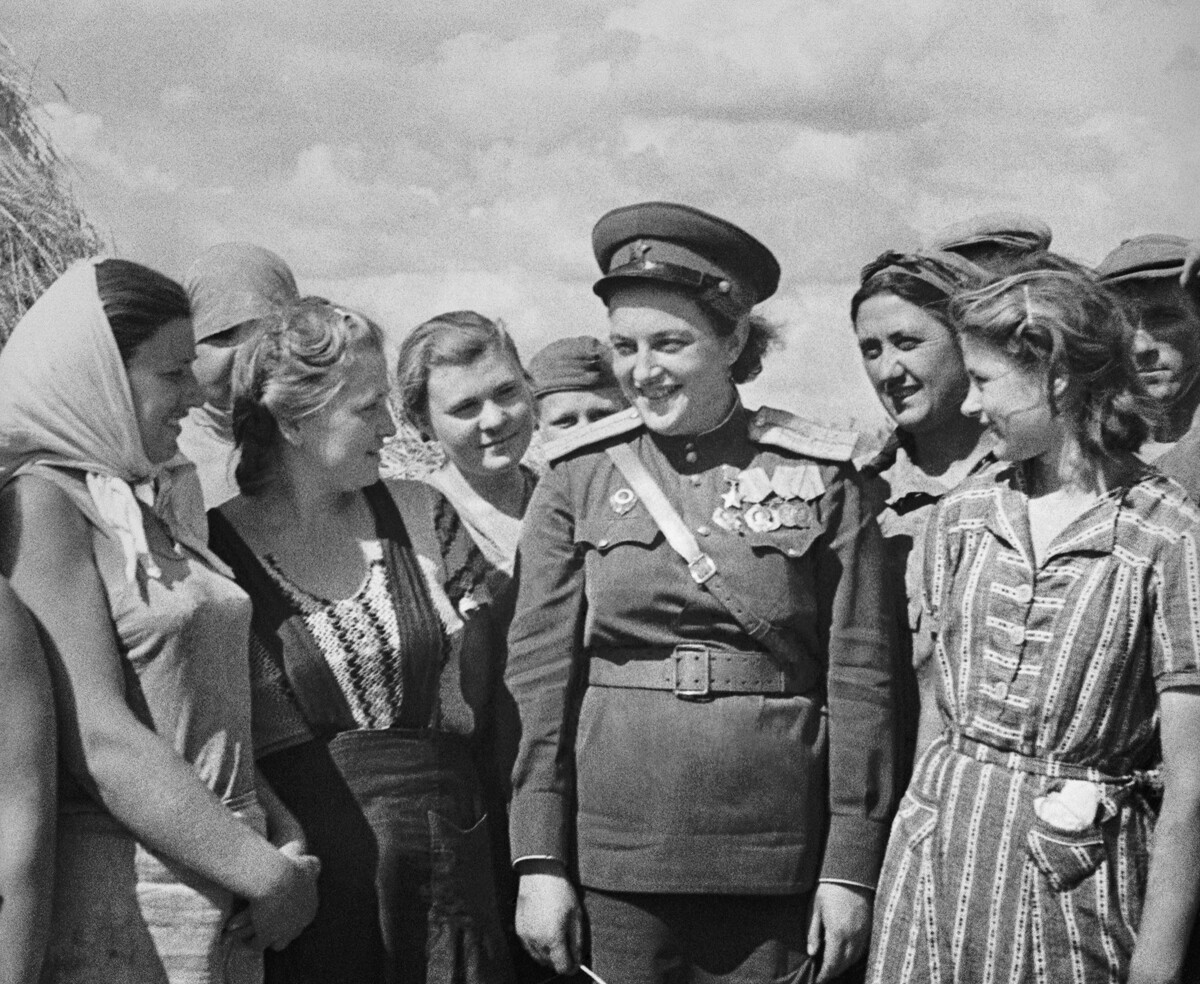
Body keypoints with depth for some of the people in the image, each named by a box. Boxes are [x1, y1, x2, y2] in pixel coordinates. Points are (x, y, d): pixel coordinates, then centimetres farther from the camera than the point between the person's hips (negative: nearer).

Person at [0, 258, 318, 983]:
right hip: (120, 922, -8)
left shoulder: (150, 507, 15)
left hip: (226, 917, 8)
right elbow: (98, 741, -20)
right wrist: (268, 874, -16)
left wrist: (288, 837, 1)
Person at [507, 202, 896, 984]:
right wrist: (539, 862, -4)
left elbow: (860, 678, -1)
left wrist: (851, 866, -4)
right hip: (616, 854, 1)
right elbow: (538, 675, 1)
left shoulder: (818, 478, 0)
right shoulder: (578, 479, 3)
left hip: (775, 859, -1)